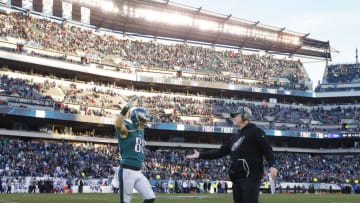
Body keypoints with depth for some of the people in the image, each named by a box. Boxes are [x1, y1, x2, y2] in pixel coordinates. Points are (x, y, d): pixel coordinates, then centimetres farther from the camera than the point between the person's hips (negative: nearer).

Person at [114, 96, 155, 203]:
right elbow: (118, 126, -32)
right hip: (127, 171, -8)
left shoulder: (140, 132, 18)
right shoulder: (127, 129, -8)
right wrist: (126, 108, -34)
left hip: (138, 172, 8)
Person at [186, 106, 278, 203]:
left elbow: (267, 149, -8)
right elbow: (221, 152, 27)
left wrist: (272, 165, -23)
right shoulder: (235, 138, 25)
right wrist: (200, 155, 24)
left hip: (251, 178, -8)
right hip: (237, 180, 8)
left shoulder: (255, 131, 1)